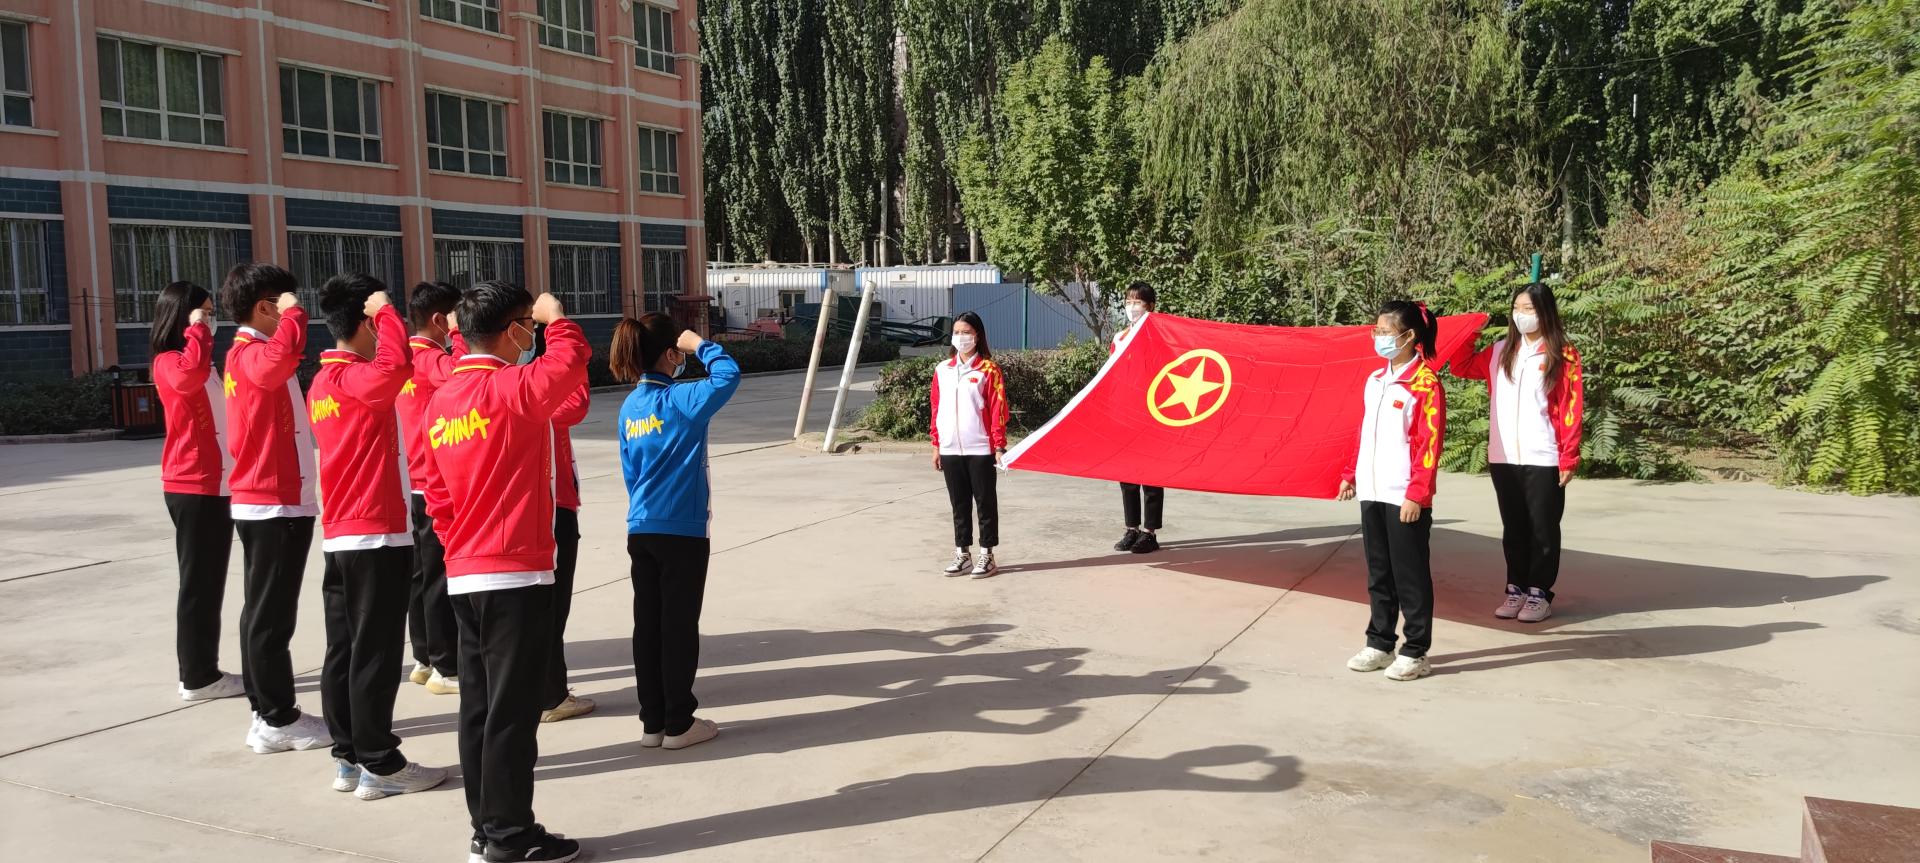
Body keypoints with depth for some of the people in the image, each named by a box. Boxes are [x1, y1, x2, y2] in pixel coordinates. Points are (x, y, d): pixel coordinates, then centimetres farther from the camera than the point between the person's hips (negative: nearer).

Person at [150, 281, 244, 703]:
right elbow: (190, 376, -34)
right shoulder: (168, 362, -9)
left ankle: (204, 669, 19)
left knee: (211, 582, 12)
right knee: (198, 582, -5)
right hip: (192, 487, -9)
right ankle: (197, 676, 1)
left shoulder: (204, 363, 19)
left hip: (216, 486, 9)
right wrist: (197, 331, -20)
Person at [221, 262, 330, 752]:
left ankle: (267, 711, 21)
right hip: (276, 504, -10)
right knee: (272, 615, -4)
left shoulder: (247, 353, 16)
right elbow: (278, 360, -40)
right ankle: (278, 721, 3)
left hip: (262, 501, 10)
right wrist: (293, 315, -26)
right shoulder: (251, 352, -15)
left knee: (263, 611, 13)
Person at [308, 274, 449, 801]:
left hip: (338, 535, 9)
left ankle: (348, 758, 19)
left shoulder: (323, 383, 13)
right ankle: (379, 766, 4)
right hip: (376, 536, -9)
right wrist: (386, 310, -24)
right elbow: (395, 366, -36)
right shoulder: (356, 379, -17)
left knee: (343, 650, 12)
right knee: (375, 655, -3)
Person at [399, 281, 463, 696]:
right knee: (441, 577, -4)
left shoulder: (407, 357, 12)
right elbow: (461, 374, -36)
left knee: (422, 574, 14)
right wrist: (457, 335, -25)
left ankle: (425, 660, 22)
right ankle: (446, 669, 1)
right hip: (436, 485, -9)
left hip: (414, 483, 9)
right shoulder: (430, 358, -15)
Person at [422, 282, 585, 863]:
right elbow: (571, 359, -17)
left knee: (478, 706, 12)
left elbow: (438, 496, 13)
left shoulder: (442, 401, 10)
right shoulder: (513, 388, -14)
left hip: (464, 576, 8)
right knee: (511, 711, 0)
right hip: (515, 575, -8)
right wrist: (556, 318, 1)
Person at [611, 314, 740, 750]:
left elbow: (630, 471, 15)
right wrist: (700, 344, -8)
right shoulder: (679, 400, -13)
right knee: (679, 627, 2)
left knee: (647, 625, 10)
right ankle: (678, 724, 9)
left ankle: (653, 721, 17)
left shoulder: (629, 407, 9)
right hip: (682, 531, -7)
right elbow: (728, 375, -20)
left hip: (640, 530, 7)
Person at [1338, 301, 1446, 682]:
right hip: (1371, 493, 7)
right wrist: (1351, 475, 18)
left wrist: (1417, 493, -18)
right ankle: (1379, 644, 24)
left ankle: (1415, 653, 11)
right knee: (1378, 574, 14)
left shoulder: (1425, 383, -11)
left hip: (1405, 497, -7)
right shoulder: (1375, 380, 12)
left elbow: (1429, 443, -15)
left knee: (1410, 576, 2)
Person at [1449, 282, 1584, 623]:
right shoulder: (1499, 352, 10)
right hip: (1503, 457, 4)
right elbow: (1461, 367, 19)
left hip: (1543, 459, -4)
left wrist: (1569, 457, -9)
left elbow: (1571, 410, -5)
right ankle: (1516, 589, 20)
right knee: (1513, 528, 11)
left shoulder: (1564, 355, -3)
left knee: (1542, 529, 5)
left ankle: (1540, 594, 13)